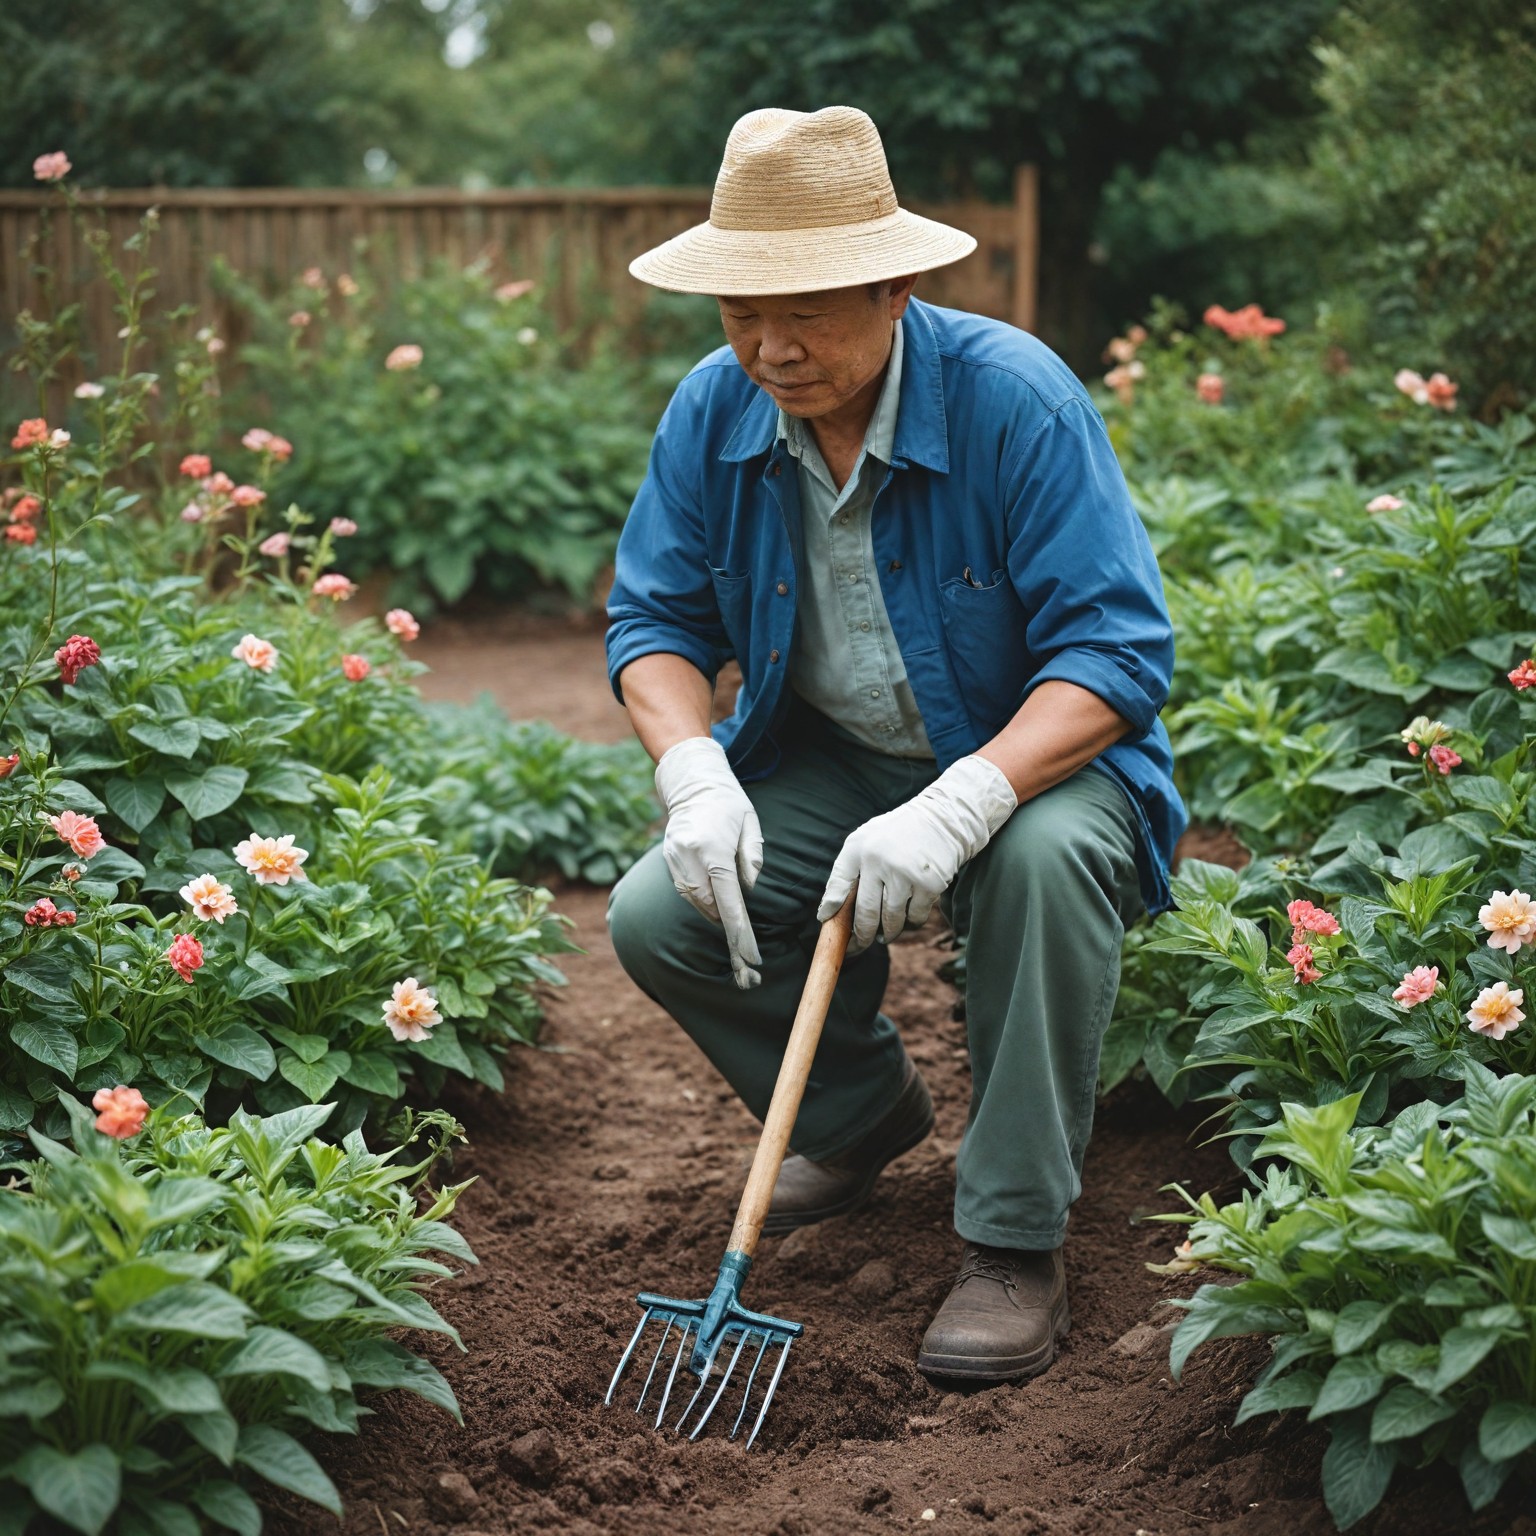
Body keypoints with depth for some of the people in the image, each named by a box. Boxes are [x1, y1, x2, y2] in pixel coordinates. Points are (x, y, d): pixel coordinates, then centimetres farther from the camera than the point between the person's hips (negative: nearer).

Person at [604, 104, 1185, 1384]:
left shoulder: (1014, 397, -22)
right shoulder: (714, 411, -7)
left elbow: (1117, 648, -26)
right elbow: (654, 618, 1)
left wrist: (957, 806, -39)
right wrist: (695, 775, -21)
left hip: (1032, 752, -4)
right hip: (826, 766, 5)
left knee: (1046, 856, -38)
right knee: (657, 918, -16)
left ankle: (1017, 1244, -20)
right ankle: (863, 1103, 15)